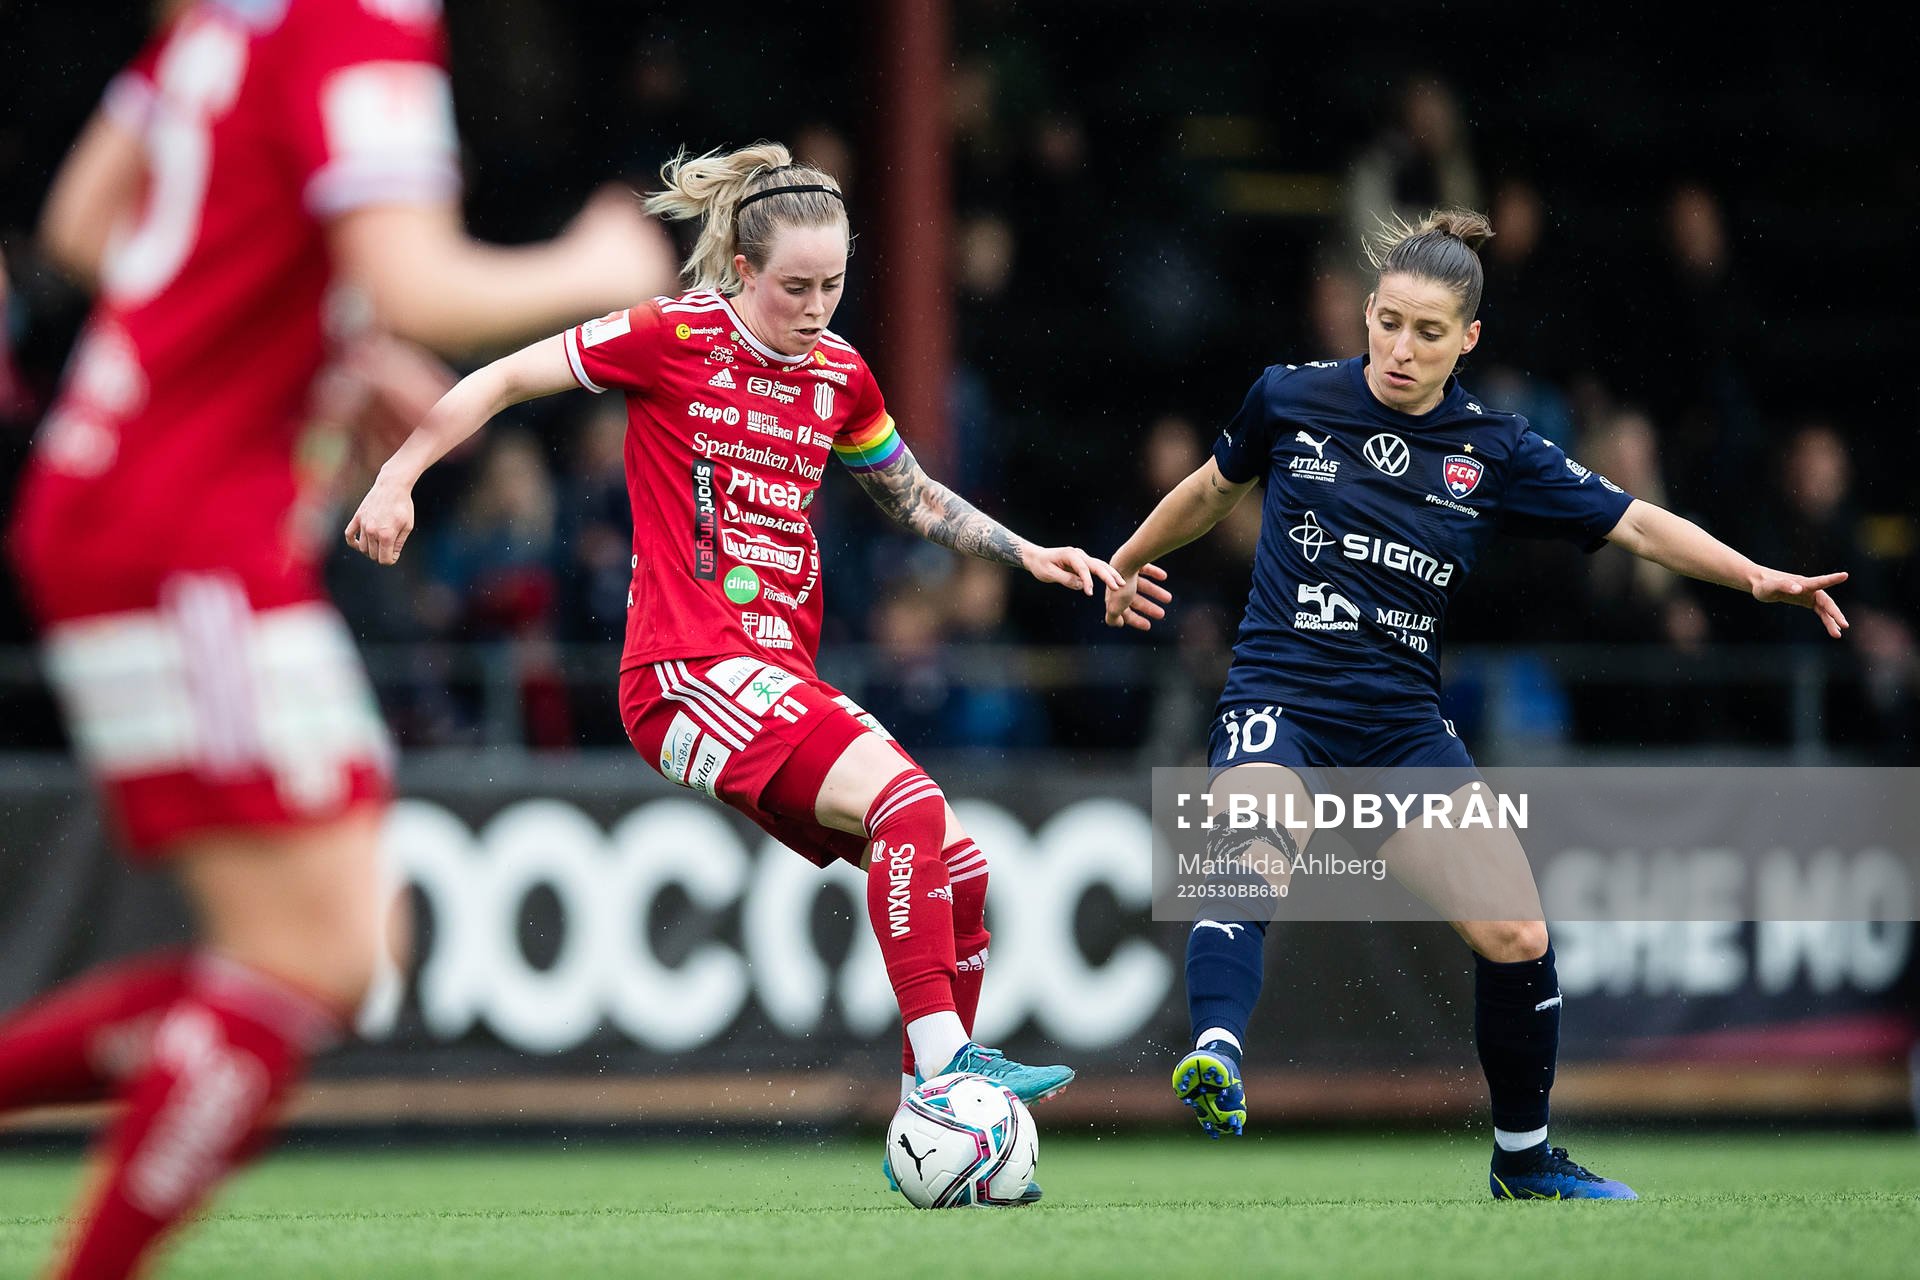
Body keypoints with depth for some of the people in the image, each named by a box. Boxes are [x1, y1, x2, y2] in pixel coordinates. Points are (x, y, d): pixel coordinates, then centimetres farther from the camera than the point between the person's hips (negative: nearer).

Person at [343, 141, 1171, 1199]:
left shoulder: (839, 375, 11)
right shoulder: (673, 339, -6)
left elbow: (915, 499, 28)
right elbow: (498, 382, 1)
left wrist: (1027, 554, 18)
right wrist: (397, 478, -5)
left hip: (785, 679, 7)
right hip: (688, 666, -7)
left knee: (959, 874, 0)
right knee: (909, 802, -27)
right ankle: (943, 1064, -31)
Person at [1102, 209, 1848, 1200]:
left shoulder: (1493, 451, 1)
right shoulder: (1290, 398, 0)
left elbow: (1636, 524, 2)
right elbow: (1215, 489, 20)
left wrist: (1755, 576, -12)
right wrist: (1126, 562, 34)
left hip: (1401, 720, 3)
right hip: (1278, 699, -3)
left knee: (1517, 940, -3)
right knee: (1252, 857, -36)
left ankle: (1523, 1158, 18)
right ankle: (1214, 1055, -57)